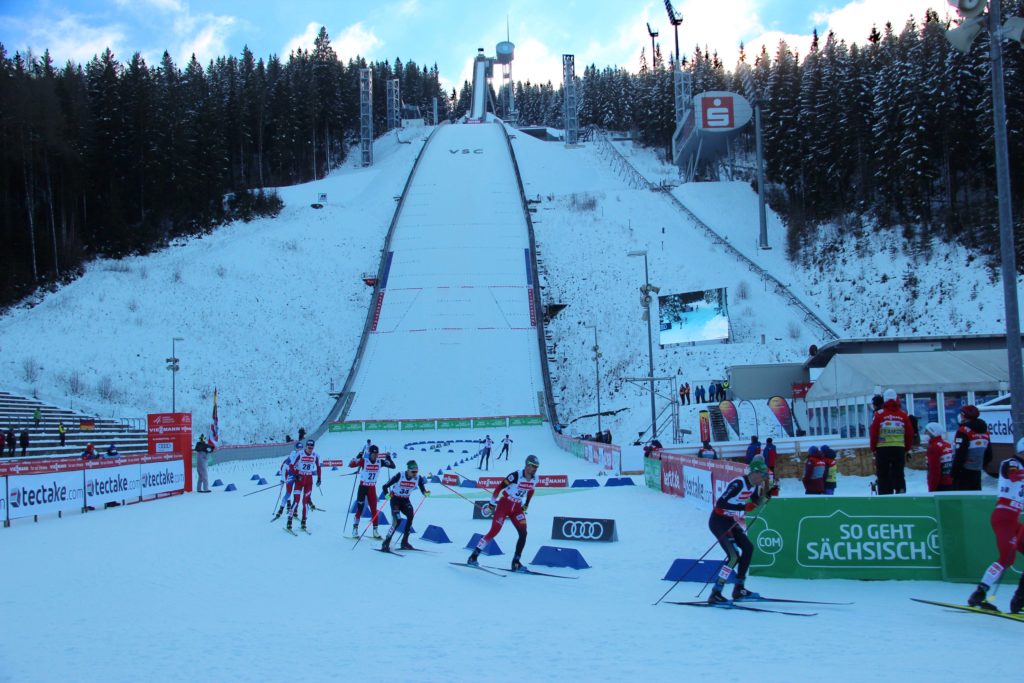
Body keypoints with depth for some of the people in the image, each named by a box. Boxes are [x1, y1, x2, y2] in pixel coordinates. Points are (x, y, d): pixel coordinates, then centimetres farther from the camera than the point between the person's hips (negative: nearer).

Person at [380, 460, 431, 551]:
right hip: (395, 499, -4)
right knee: (397, 520, -22)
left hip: (405, 500, 4)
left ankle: (404, 542, -13)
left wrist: (426, 493, -27)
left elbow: (423, 490, -3)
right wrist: (386, 495, -37)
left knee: (411, 515, -23)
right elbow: (385, 486, -18)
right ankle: (386, 543, -8)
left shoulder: (418, 478, -10)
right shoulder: (400, 476, -22)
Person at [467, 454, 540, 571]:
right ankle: (474, 555, 0)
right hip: (504, 504, -6)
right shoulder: (516, 475, -22)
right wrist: (492, 502, -9)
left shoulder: (535, 479, -2)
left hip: (517, 508, 6)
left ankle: (516, 562, -2)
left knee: (523, 533, -10)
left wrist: (526, 505, 20)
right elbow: (500, 487, -15)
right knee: (494, 531, -11)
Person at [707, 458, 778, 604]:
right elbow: (720, 504, -30)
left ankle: (738, 589, 16)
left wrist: (769, 494, 2)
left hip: (730, 522, 9)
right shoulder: (738, 484, -25)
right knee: (734, 556, -16)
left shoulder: (754, 485, 2)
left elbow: (755, 503, 19)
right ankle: (715, 594, -14)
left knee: (748, 548, 8)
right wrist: (743, 507, -36)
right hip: (718, 521, -9)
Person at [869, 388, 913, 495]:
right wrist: (907, 448, 20)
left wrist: (873, 448, 8)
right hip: (899, 449, 2)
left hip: (882, 449, -2)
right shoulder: (903, 415, 4)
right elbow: (910, 434, 7)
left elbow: (873, 433, -4)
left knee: (883, 475, 2)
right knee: (899, 474, 9)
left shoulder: (879, 414, -5)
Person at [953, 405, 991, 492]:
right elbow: (989, 456, 17)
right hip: (977, 473, 8)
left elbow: (960, 454, -19)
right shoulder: (985, 432, 12)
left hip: (963, 472, -8)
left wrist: (954, 471, -12)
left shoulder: (963, 431, -15)